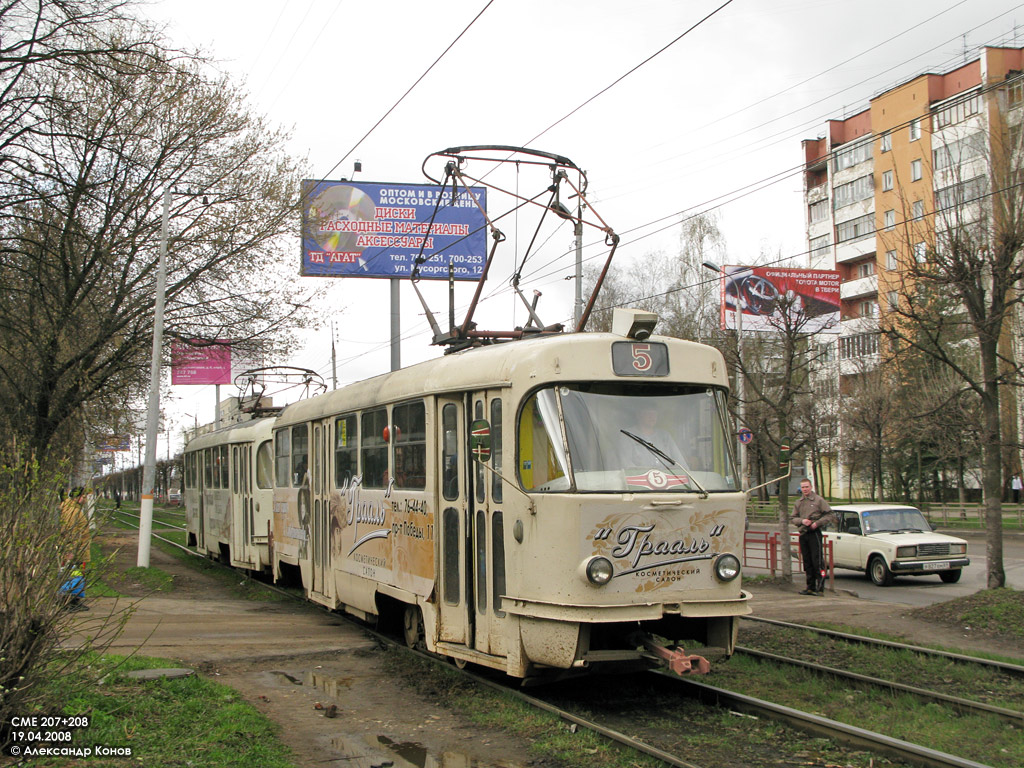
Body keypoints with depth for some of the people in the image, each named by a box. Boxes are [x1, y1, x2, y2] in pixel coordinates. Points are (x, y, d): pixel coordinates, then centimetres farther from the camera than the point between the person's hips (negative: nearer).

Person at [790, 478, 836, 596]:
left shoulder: (819, 500, -1)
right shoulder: (798, 503, 13)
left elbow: (831, 515, -2)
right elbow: (792, 519, 13)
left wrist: (817, 523, -13)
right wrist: (802, 521, -8)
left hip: (815, 533, -5)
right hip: (803, 534, 5)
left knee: (818, 562, -9)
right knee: (807, 563, 8)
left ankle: (820, 588, -9)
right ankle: (810, 587, 14)